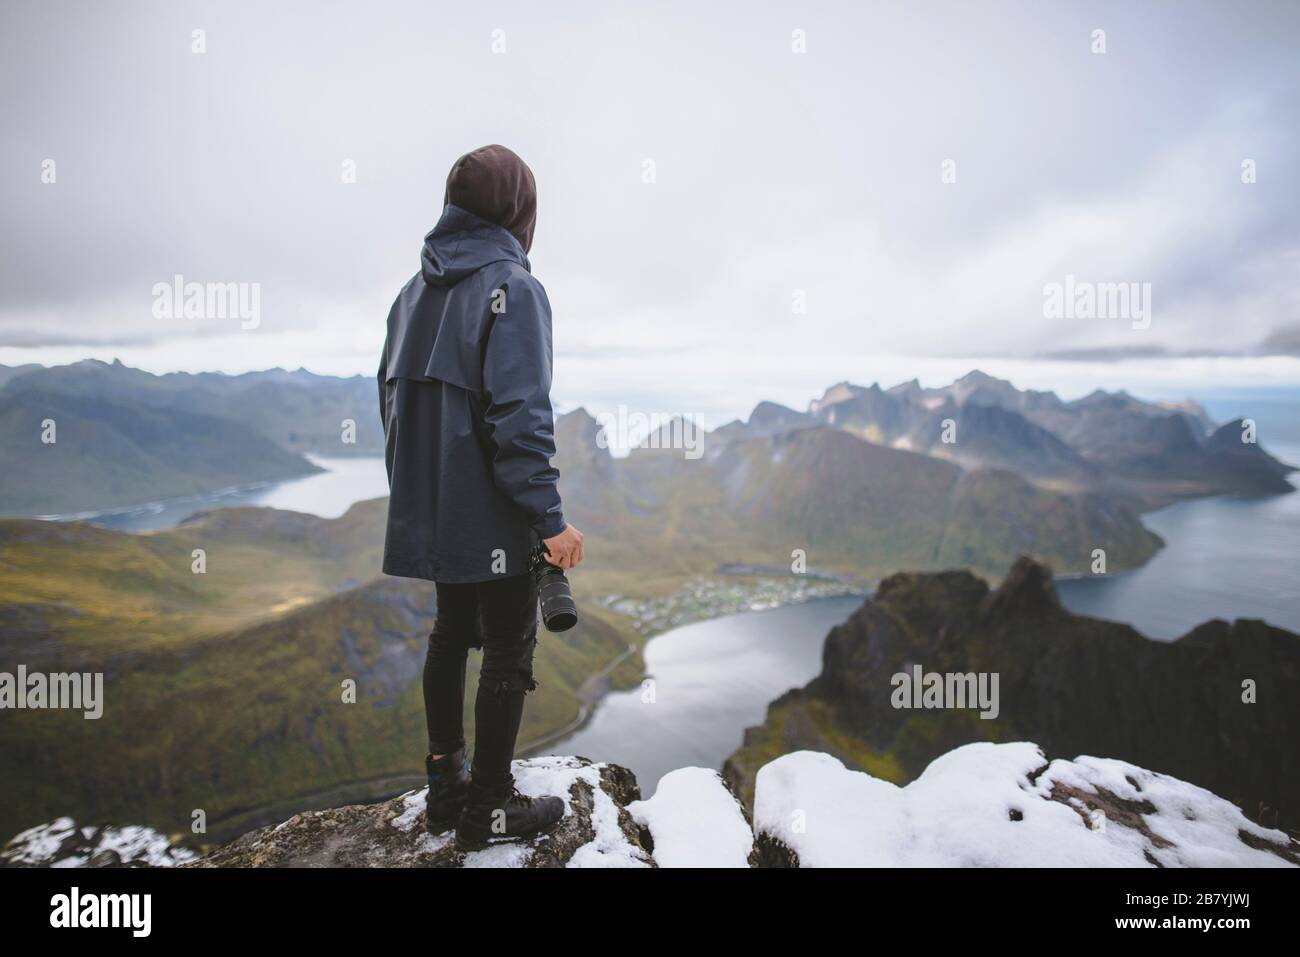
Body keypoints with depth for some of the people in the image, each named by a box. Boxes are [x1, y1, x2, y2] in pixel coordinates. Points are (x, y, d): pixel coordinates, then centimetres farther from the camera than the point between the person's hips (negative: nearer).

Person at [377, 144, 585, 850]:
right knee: (508, 648, 4)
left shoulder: (416, 290, 10)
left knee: (452, 633, 20)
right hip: (491, 516, -8)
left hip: (429, 510, 8)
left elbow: (393, 396, 14)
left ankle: (445, 783, 30)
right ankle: (488, 808, 14)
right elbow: (519, 414, -23)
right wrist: (549, 517, -20)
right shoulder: (513, 287, -15)